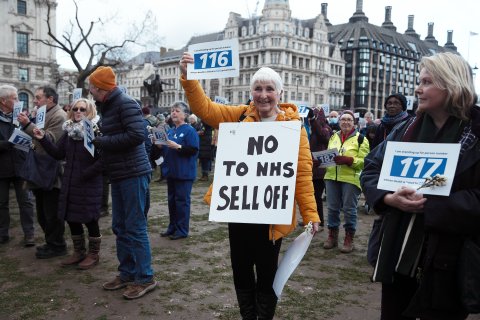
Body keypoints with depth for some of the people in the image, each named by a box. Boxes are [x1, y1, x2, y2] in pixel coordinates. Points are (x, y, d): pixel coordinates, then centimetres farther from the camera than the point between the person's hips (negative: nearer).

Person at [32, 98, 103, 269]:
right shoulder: (69, 130, 9)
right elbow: (58, 153, 5)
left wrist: (86, 174, -18)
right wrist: (43, 139, -6)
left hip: (90, 183, -7)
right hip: (70, 182, 7)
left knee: (90, 219, 3)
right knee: (71, 218, 13)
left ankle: (93, 254, 19)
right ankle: (79, 252, 29)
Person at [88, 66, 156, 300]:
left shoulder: (125, 104, -13)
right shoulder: (107, 107, 15)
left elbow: (137, 135, -24)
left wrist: (102, 141, -17)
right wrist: (99, 140, 1)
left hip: (133, 174, -9)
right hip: (119, 175, 9)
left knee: (135, 227, -3)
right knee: (120, 227, 13)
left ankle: (145, 278, 8)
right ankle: (127, 273, 26)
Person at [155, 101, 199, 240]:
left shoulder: (189, 130, -10)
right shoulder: (170, 131, 14)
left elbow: (194, 150, -19)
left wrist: (178, 146, -26)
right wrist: (160, 146, 3)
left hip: (184, 173, -8)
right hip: (171, 171, 8)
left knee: (182, 200, -1)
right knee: (171, 200, 14)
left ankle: (182, 230, 8)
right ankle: (172, 227, 26)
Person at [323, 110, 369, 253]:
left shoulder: (360, 138, -1)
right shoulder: (333, 137, 15)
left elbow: (364, 161, -9)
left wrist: (347, 160, -23)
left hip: (351, 179, -4)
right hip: (332, 177, 4)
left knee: (349, 209, 1)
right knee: (332, 208, 8)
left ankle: (349, 239, 12)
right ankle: (332, 236, 20)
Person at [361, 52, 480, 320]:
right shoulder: (408, 129, 6)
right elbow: (372, 168, 4)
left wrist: (427, 205, -23)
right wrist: (389, 198, -15)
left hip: (447, 261, -4)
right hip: (399, 252, 5)